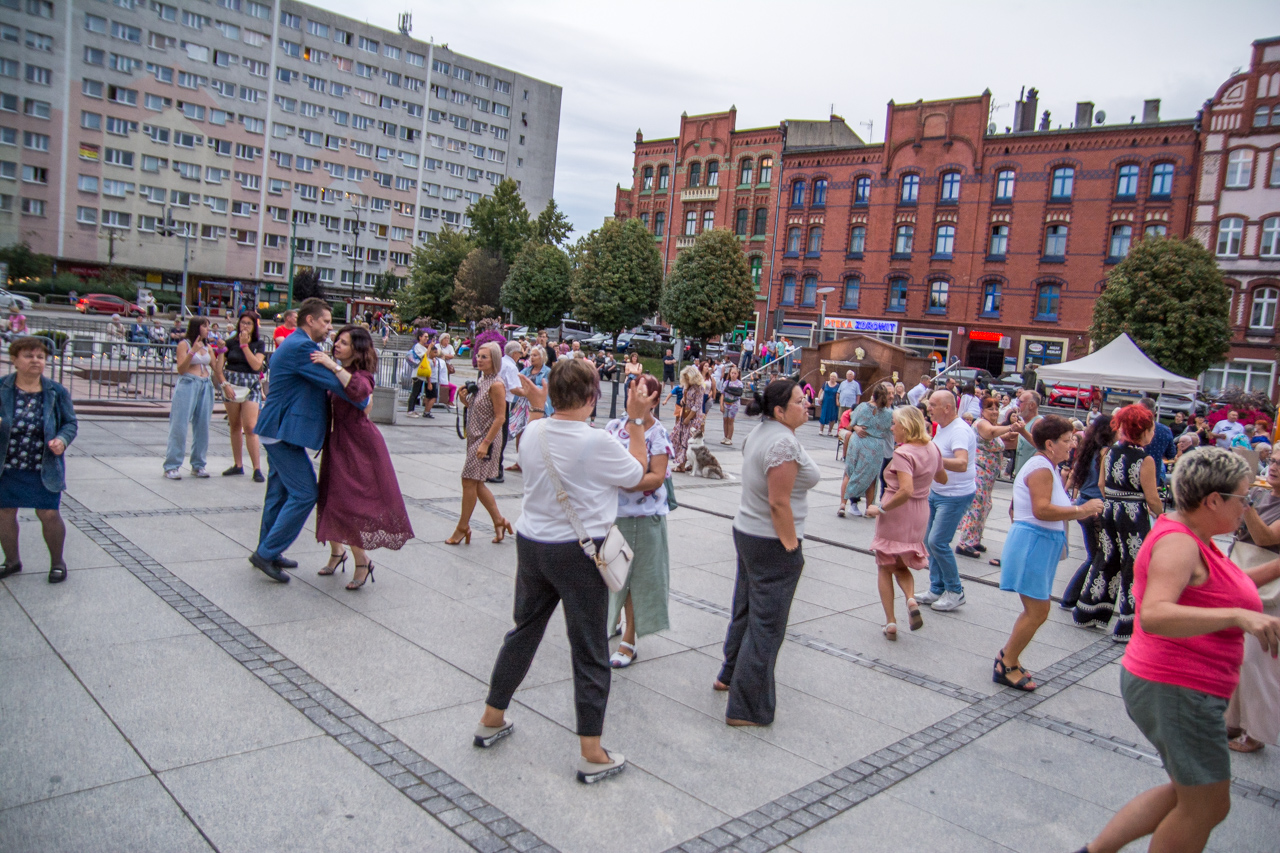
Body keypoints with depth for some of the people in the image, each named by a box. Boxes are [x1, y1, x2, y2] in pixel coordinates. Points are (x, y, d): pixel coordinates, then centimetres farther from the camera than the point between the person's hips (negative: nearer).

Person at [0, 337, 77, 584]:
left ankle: (57, 561, 20)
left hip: (45, 468, -1)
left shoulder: (56, 392, -3)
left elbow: (70, 422, 4)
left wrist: (62, 440, -17)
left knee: (49, 515, -1)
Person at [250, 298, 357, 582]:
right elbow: (334, 383, -19)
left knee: (281, 491, 18)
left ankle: (267, 552, 28)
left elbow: (321, 383, 20)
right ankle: (267, 553, -2)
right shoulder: (302, 347, -17)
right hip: (284, 431, -11)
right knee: (305, 493, -8)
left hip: (278, 428, 11)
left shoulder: (293, 344, 18)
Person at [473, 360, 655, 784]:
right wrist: (636, 421, 2)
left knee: (524, 630, 22)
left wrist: (536, 407, 24)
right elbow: (636, 473, -4)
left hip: (532, 543, 6)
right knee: (589, 650, 5)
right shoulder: (597, 443, -21)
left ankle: (491, 720, 36)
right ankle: (592, 755, 14)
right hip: (578, 553, -6)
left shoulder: (532, 433, -4)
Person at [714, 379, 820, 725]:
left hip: (746, 532, 10)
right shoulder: (784, 442, -22)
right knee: (766, 625, 0)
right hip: (772, 543, -9)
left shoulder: (759, 433, 8)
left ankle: (730, 675, 40)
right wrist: (792, 547, -17)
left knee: (746, 609, 23)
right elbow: (779, 503, -24)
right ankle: (747, 708, 8)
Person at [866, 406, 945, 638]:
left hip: (895, 515, -7)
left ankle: (890, 622, 8)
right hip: (920, 516, 7)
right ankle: (911, 599, -5)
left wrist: (881, 509, -22)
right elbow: (942, 479, 20)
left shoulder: (903, 454, -20)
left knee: (885, 568, 10)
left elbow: (906, 491, -31)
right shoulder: (932, 449, 3)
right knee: (901, 566, 24)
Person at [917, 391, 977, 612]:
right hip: (936, 492, 10)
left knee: (938, 542, -12)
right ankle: (937, 589, 21)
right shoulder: (941, 428, 9)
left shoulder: (960, 431, -21)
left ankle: (955, 592, 4)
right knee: (929, 540, 10)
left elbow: (961, 464, -37)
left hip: (956, 496, -10)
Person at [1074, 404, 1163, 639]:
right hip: (1134, 515, -6)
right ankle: (1127, 625, 9)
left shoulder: (1110, 452, 1)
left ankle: (1087, 613, 26)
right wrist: (1161, 513, 4)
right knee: (1134, 566, 4)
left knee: (1106, 560, 18)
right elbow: (1152, 498, -14)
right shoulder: (1145, 460, -16)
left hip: (1110, 511, 6)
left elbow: (1102, 484, 8)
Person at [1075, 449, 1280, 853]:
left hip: (1179, 687, 10)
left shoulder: (1190, 538, 11)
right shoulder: (1177, 543, -21)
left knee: (1190, 796, 22)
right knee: (1206, 806, 7)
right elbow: (1154, 614, -36)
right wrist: (1238, 615, -42)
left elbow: (1220, 587, 27)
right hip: (1177, 692, -10)